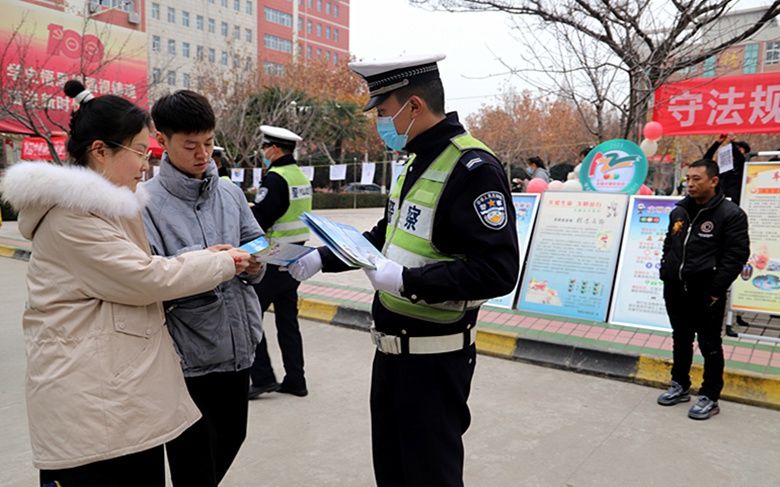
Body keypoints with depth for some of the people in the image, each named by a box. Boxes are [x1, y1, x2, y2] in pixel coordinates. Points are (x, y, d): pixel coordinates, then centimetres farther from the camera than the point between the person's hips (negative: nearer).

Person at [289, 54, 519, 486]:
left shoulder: (473, 169, -20)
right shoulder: (417, 162, 10)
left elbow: (498, 271, -26)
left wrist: (406, 281, -27)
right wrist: (322, 258, 9)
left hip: (434, 360, -9)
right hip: (391, 349, 9)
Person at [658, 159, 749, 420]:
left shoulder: (730, 214, -9)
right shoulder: (679, 211, 10)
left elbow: (736, 255, -12)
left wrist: (715, 290, -14)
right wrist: (665, 275, 11)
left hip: (706, 294, -6)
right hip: (675, 291, 6)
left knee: (710, 346, 5)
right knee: (681, 341, 17)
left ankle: (710, 397, 16)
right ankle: (680, 386, 31)